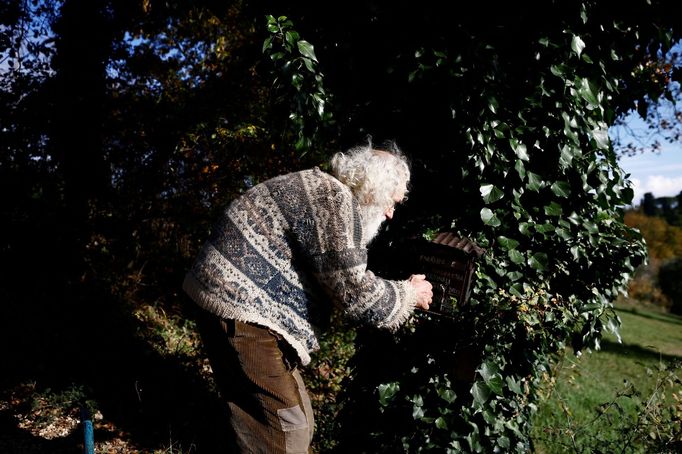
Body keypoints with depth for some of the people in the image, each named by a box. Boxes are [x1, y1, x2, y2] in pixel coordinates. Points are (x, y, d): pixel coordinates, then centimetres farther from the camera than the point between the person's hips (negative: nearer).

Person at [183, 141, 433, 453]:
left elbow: (338, 281, 21)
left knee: (297, 425, 17)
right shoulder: (334, 198, -16)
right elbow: (353, 292, -17)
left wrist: (401, 291, 19)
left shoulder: (324, 192, 17)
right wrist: (408, 294, -1)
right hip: (240, 313, -11)